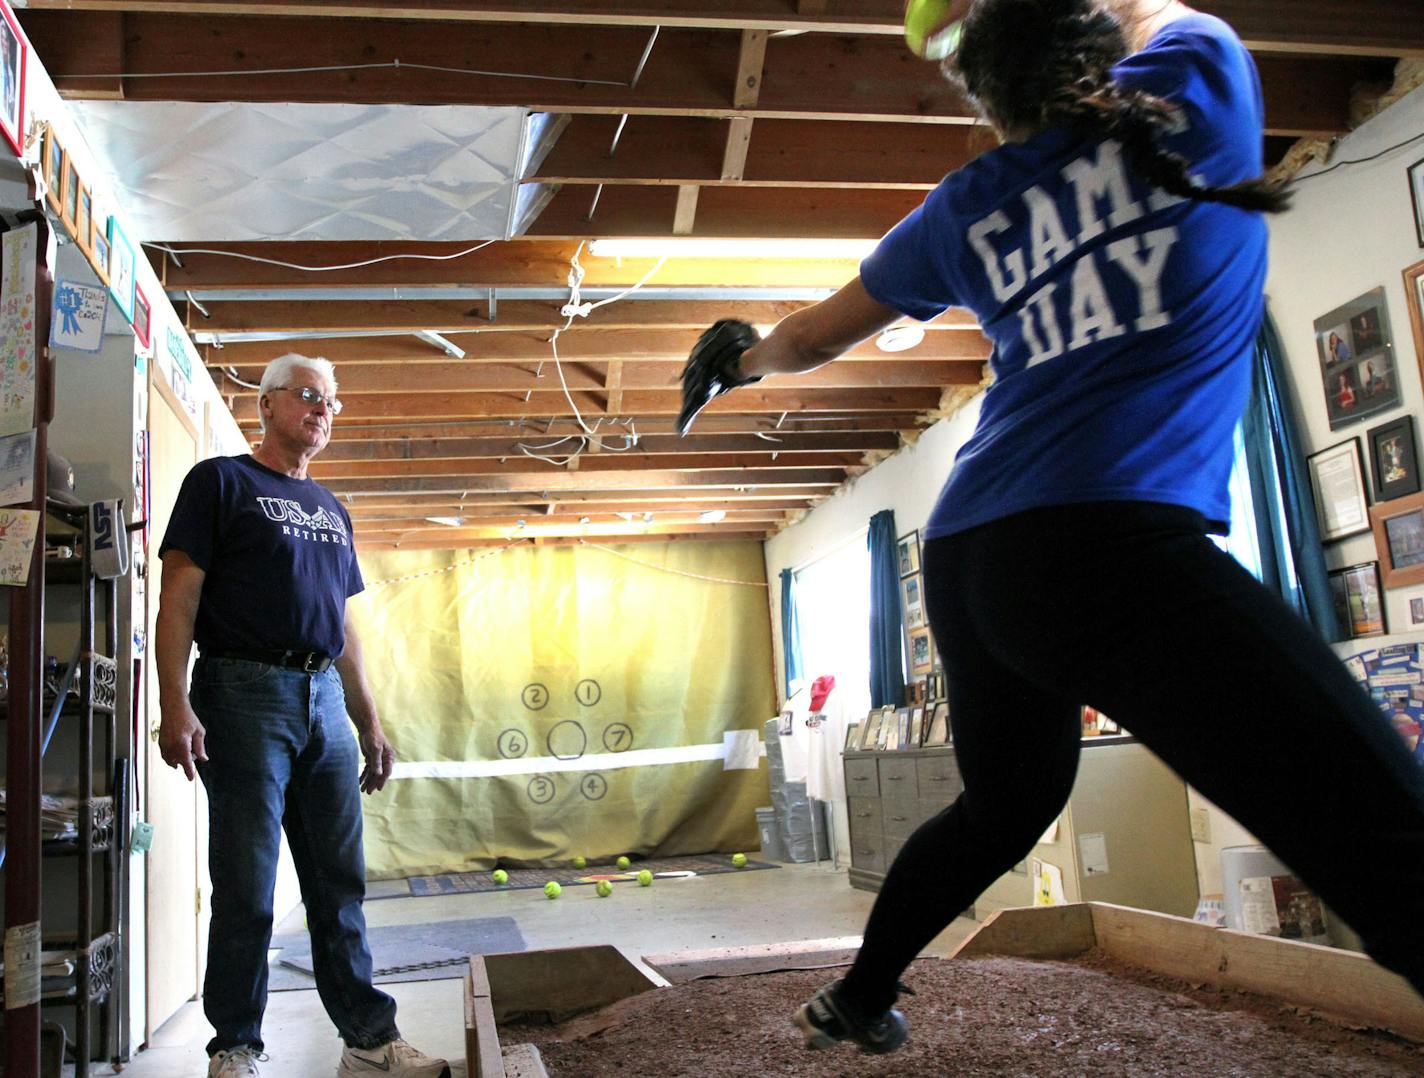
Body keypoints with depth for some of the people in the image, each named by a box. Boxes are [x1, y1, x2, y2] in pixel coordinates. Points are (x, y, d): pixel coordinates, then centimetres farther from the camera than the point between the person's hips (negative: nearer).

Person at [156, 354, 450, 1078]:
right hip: (245, 692, -6)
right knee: (246, 887, -1)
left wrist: (370, 724, 18)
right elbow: (179, 597, -6)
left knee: (341, 881, 7)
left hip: (324, 698, 6)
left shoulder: (330, 509, 21)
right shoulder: (221, 481, 3)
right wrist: (175, 707, -17)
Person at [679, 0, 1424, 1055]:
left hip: (969, 563, 7)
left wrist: (738, 362, 49)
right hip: (1117, 547, -6)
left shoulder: (967, 207, 17)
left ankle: (857, 1000, 45)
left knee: (1006, 805, 29)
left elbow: (810, 340, 29)